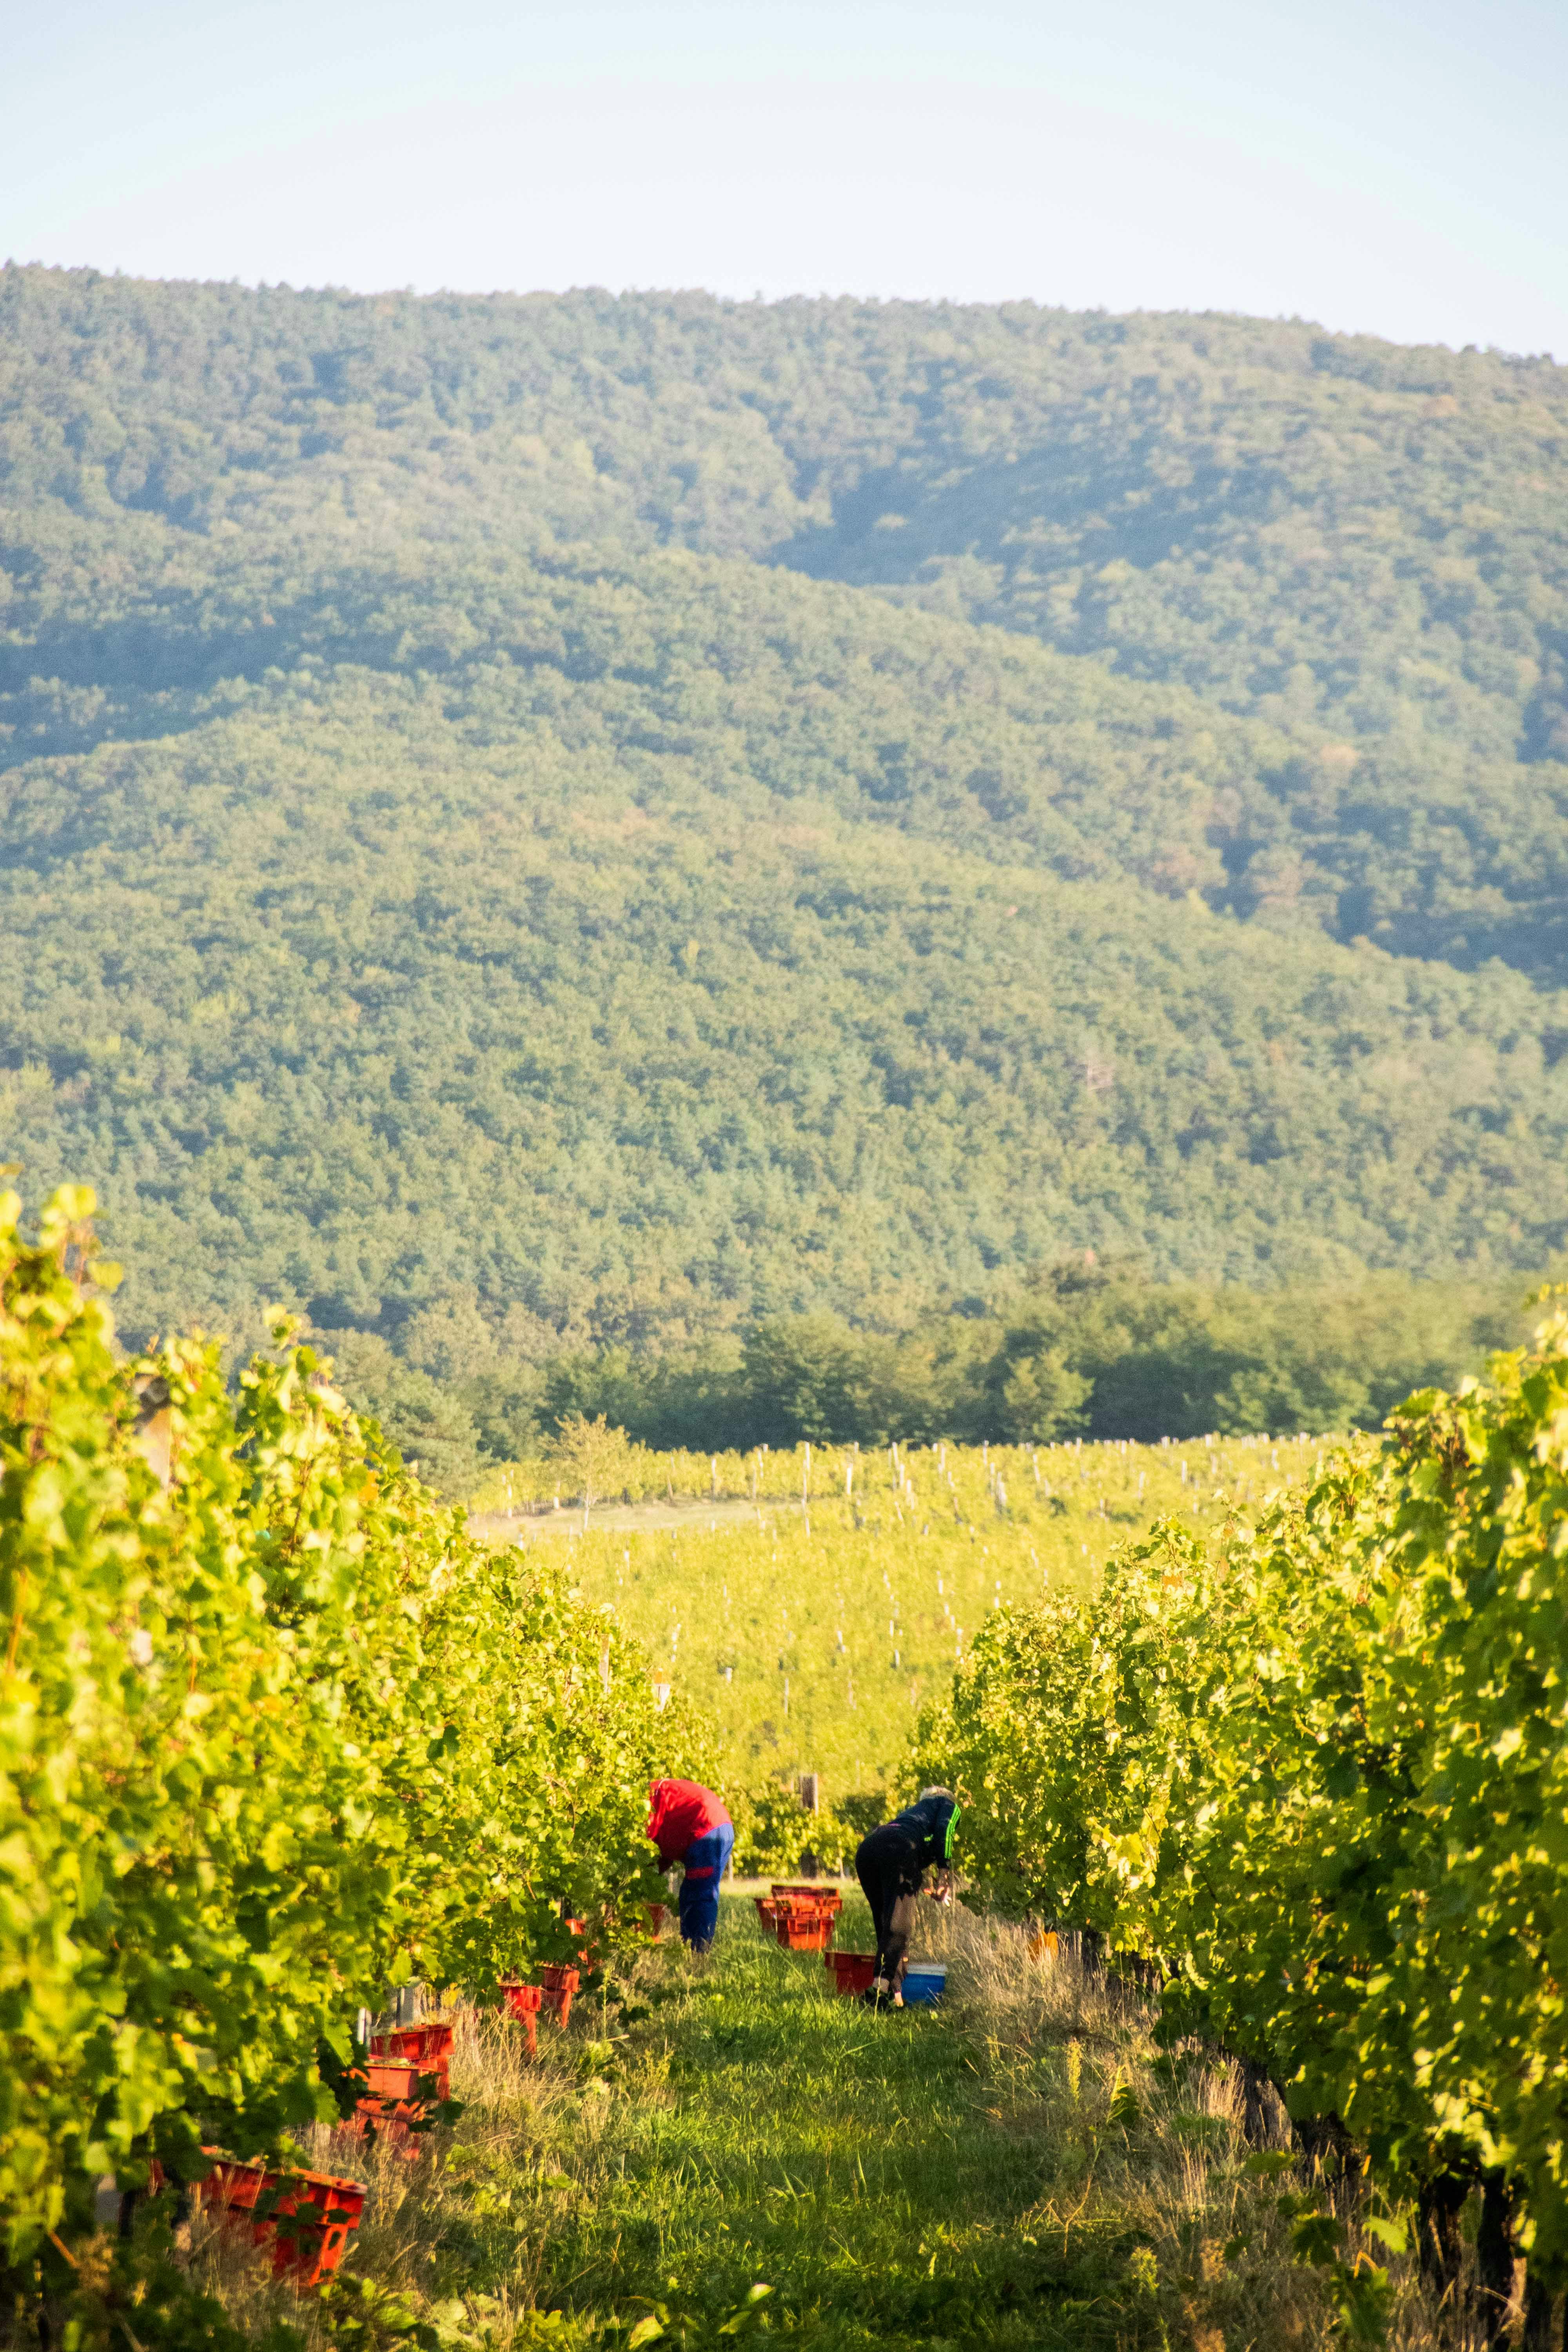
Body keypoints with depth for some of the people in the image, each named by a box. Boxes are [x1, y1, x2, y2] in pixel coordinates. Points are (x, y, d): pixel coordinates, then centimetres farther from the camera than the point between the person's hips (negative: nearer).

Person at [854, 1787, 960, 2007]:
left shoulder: (913, 1809, 43)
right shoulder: (949, 1805, 25)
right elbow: (943, 1829, 1)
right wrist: (945, 1873, -2)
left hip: (867, 1849, 7)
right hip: (899, 1850, -7)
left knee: (883, 1923, 12)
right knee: (898, 1924, -14)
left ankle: (892, 1994, 4)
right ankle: (883, 1985, -33)